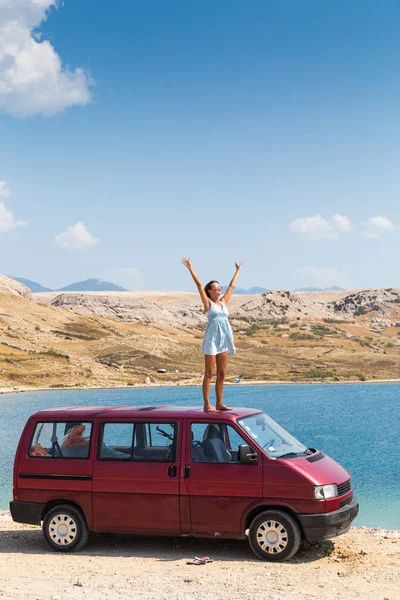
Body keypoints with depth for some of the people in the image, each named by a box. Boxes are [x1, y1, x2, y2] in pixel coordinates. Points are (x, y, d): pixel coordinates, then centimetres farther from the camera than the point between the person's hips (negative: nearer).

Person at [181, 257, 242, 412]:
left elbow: (232, 285, 25)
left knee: (221, 374, 7)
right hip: (212, 339, -6)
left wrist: (238, 270, 34)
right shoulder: (208, 303, 0)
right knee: (209, 373, -5)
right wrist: (190, 268, -10)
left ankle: (219, 403, 13)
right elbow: (199, 285, -6)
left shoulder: (223, 302, 16)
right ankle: (207, 404, -3)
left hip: (224, 340, 6)